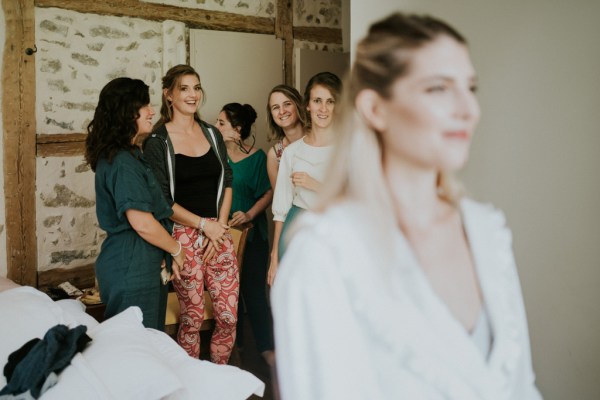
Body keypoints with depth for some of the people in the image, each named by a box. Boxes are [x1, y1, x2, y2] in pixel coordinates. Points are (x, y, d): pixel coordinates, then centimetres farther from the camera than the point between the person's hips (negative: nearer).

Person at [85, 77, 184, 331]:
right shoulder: (123, 162, -17)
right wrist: (176, 250, -6)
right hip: (132, 269, -10)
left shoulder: (129, 156, 14)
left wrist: (166, 253, 9)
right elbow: (142, 223, -22)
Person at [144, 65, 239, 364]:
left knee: (229, 316, 4)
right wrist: (204, 225, -11)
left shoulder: (212, 134, 12)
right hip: (183, 236, -4)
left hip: (218, 232, 5)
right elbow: (161, 201, -7)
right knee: (192, 318, 2)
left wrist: (220, 225, -2)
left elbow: (227, 182, 11)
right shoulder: (157, 142, -4)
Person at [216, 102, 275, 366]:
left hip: (251, 232, -2)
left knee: (254, 290, 0)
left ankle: (266, 346, 10)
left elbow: (269, 192, -3)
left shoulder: (257, 157, -5)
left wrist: (249, 214, -16)